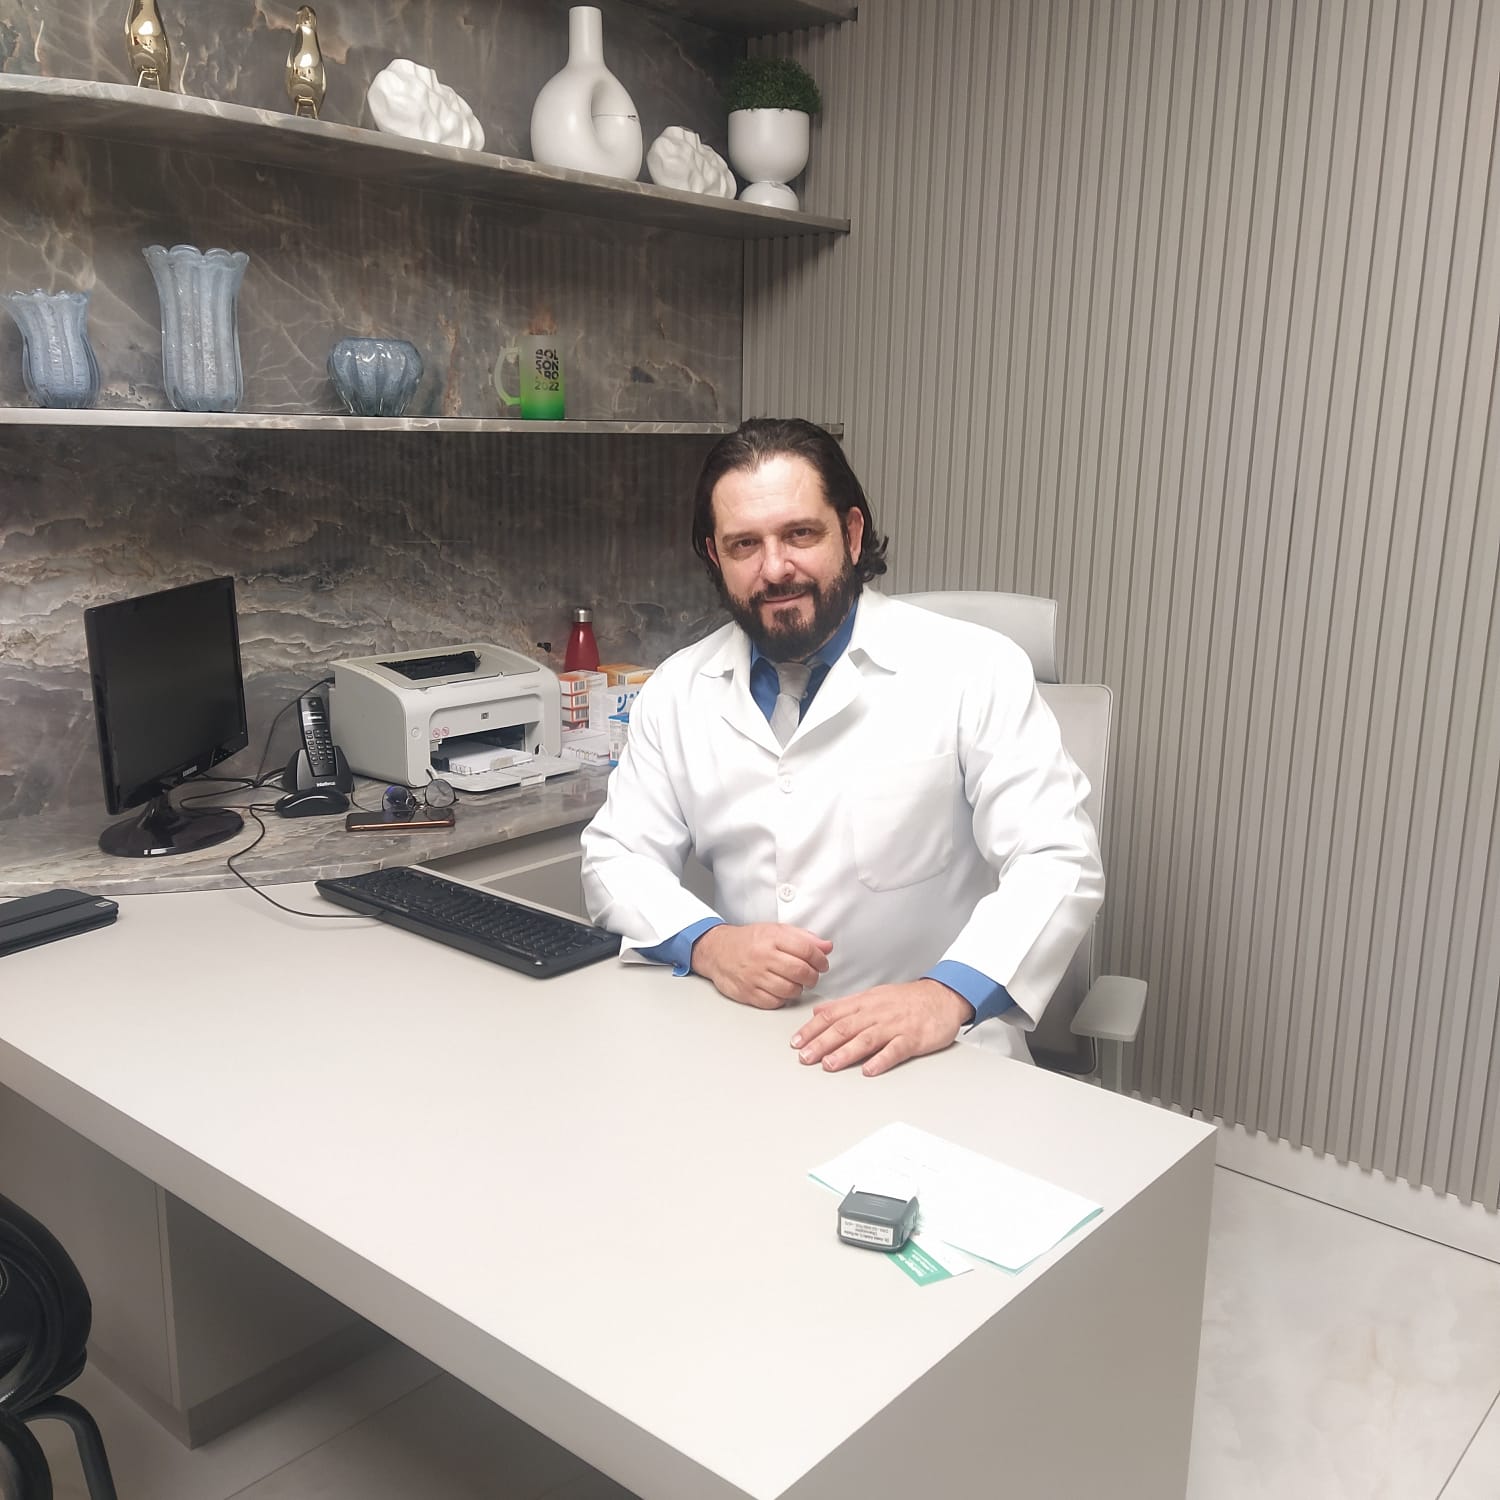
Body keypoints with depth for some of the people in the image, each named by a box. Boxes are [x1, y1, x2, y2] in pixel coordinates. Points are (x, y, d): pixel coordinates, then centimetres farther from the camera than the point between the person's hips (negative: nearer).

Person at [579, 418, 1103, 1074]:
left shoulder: (975, 669, -5)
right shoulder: (677, 691, 7)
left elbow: (1057, 861, -11)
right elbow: (617, 856, 8)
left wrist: (946, 995, -27)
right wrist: (707, 942, -13)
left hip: (940, 1052, -3)